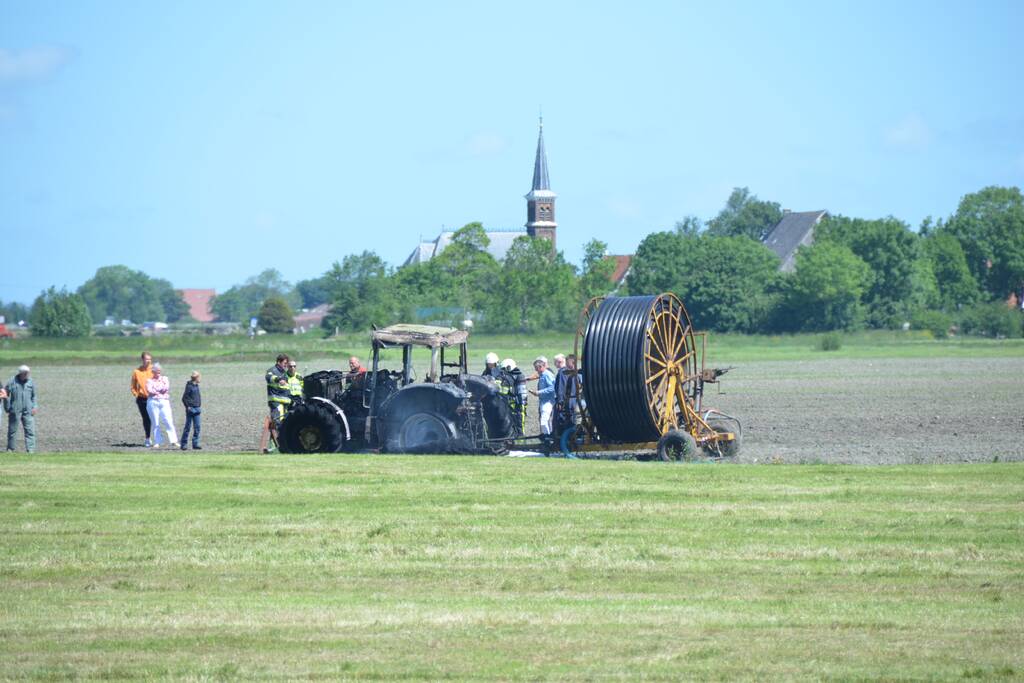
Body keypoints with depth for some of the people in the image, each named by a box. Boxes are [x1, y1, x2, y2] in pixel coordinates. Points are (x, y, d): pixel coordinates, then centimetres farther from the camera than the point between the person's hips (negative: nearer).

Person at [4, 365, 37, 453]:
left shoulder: (30, 382, 6)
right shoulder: (12, 382, -4)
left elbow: (33, 396, 16)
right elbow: (5, 395, 3)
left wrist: (34, 407, 5)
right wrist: (7, 408, 1)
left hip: (28, 412, 2)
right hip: (15, 411, -2)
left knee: (30, 431, -5)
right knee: (12, 430, 6)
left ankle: (30, 449, -5)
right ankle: (10, 449, 17)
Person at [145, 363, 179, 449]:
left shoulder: (165, 379, 17)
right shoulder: (149, 380, 11)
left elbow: (166, 388, -1)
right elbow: (149, 391, -5)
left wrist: (155, 390, -1)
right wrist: (160, 391, -3)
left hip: (164, 402, 1)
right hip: (153, 402, -1)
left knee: (169, 422, -9)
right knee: (155, 423, -1)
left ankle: (173, 441, -13)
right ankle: (156, 443, 2)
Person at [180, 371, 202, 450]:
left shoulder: (196, 386, 12)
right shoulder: (189, 386, -12)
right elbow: (184, 398, -14)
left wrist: (199, 406, 15)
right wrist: (188, 406, -15)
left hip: (197, 409, 8)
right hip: (191, 409, -8)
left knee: (197, 427, 4)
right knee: (188, 427, 0)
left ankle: (195, 444, 8)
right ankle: (184, 444, 7)